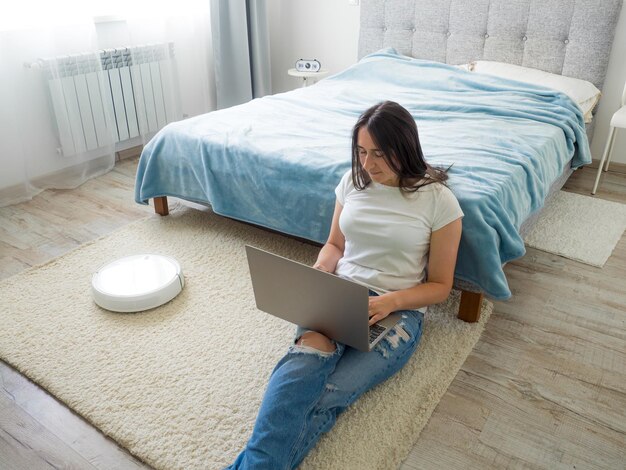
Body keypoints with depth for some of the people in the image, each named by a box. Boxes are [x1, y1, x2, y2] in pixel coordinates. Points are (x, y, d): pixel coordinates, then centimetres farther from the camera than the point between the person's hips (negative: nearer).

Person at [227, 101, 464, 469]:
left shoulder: (438, 200, -4)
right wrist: (316, 273, -4)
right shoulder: (353, 181, 8)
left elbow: (440, 286, -1)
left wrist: (389, 301, -19)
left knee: (326, 398, -29)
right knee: (308, 356, -34)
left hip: (397, 309, -2)